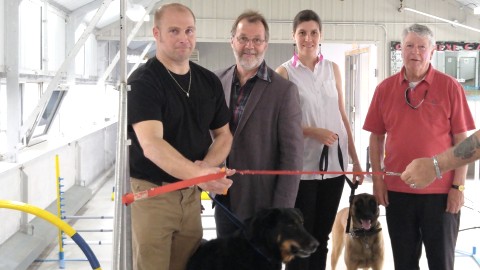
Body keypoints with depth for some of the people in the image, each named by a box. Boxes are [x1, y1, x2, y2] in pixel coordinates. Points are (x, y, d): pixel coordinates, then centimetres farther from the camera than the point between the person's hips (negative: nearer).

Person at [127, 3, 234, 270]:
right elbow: (151, 145, -25)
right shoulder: (143, 81, -13)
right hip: (151, 192, -5)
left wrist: (207, 165, -8)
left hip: (191, 193, 6)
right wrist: (199, 174, -39)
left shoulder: (209, 81, 6)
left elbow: (224, 134, 14)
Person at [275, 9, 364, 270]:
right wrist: (313, 132, -17)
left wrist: (355, 159, 10)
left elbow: (342, 116, 12)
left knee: (322, 235, 12)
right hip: (302, 165, -4)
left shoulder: (333, 69, 9)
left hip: (335, 162, 4)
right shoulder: (284, 72, -3)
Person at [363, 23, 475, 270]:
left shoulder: (450, 87, -4)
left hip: (440, 191, -2)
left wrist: (458, 185, -8)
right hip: (397, 190, 2)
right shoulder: (385, 89, 4)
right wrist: (377, 178, 2)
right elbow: (376, 137, 9)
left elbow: (461, 140, -4)